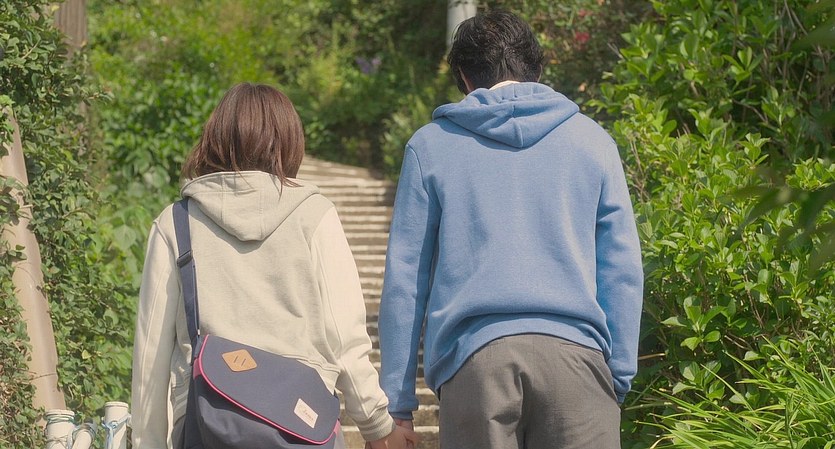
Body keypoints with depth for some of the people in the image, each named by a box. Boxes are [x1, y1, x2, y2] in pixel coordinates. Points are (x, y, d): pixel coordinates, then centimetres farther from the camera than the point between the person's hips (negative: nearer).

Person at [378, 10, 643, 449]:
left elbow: (404, 280, 10)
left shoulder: (430, 145, 11)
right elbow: (622, 271, 10)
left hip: (473, 359, 0)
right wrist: (620, 378, 13)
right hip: (575, 353, 0)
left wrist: (397, 402, 12)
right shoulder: (591, 139, 13)